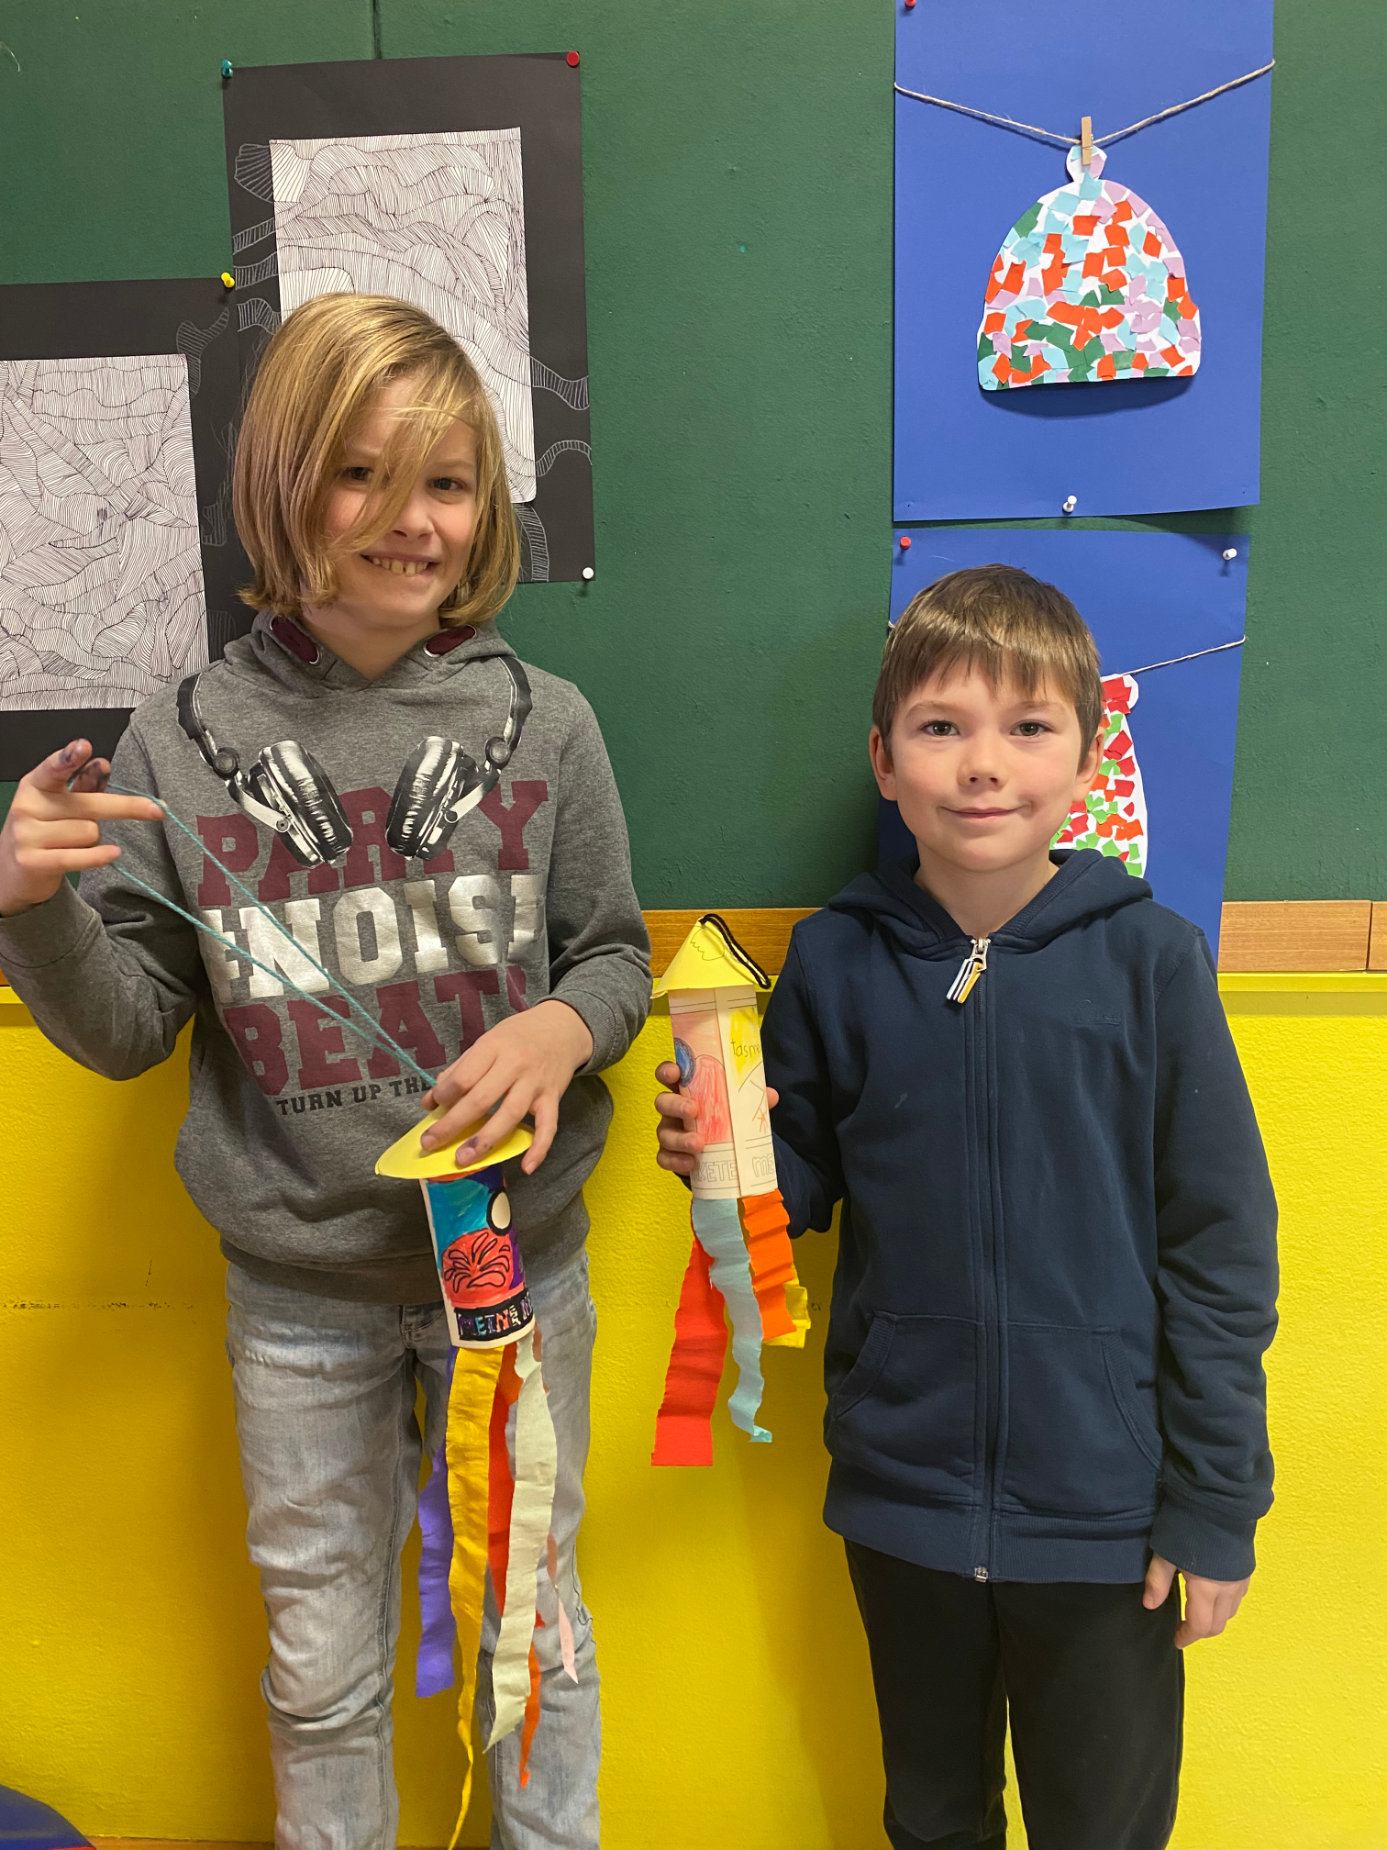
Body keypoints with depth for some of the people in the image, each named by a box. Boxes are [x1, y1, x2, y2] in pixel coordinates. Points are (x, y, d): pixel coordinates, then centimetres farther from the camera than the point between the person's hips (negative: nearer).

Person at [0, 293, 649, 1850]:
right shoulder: (185, 739, -7)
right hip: (298, 1292, 0)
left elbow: (616, 955, 1)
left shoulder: (542, 724, -7)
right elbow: (127, 1033, -3)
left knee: (535, 1632, 21)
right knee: (322, 1671, 20)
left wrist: (564, 1027, -20)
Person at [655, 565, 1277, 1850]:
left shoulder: (1149, 960, -12)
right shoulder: (835, 961, -7)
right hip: (901, 1494, 2)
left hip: (1103, 1508, -1)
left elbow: (1220, 1248, -7)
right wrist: (717, 1158, -18)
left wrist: (1216, 1504, -5)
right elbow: (800, 1188, 3)